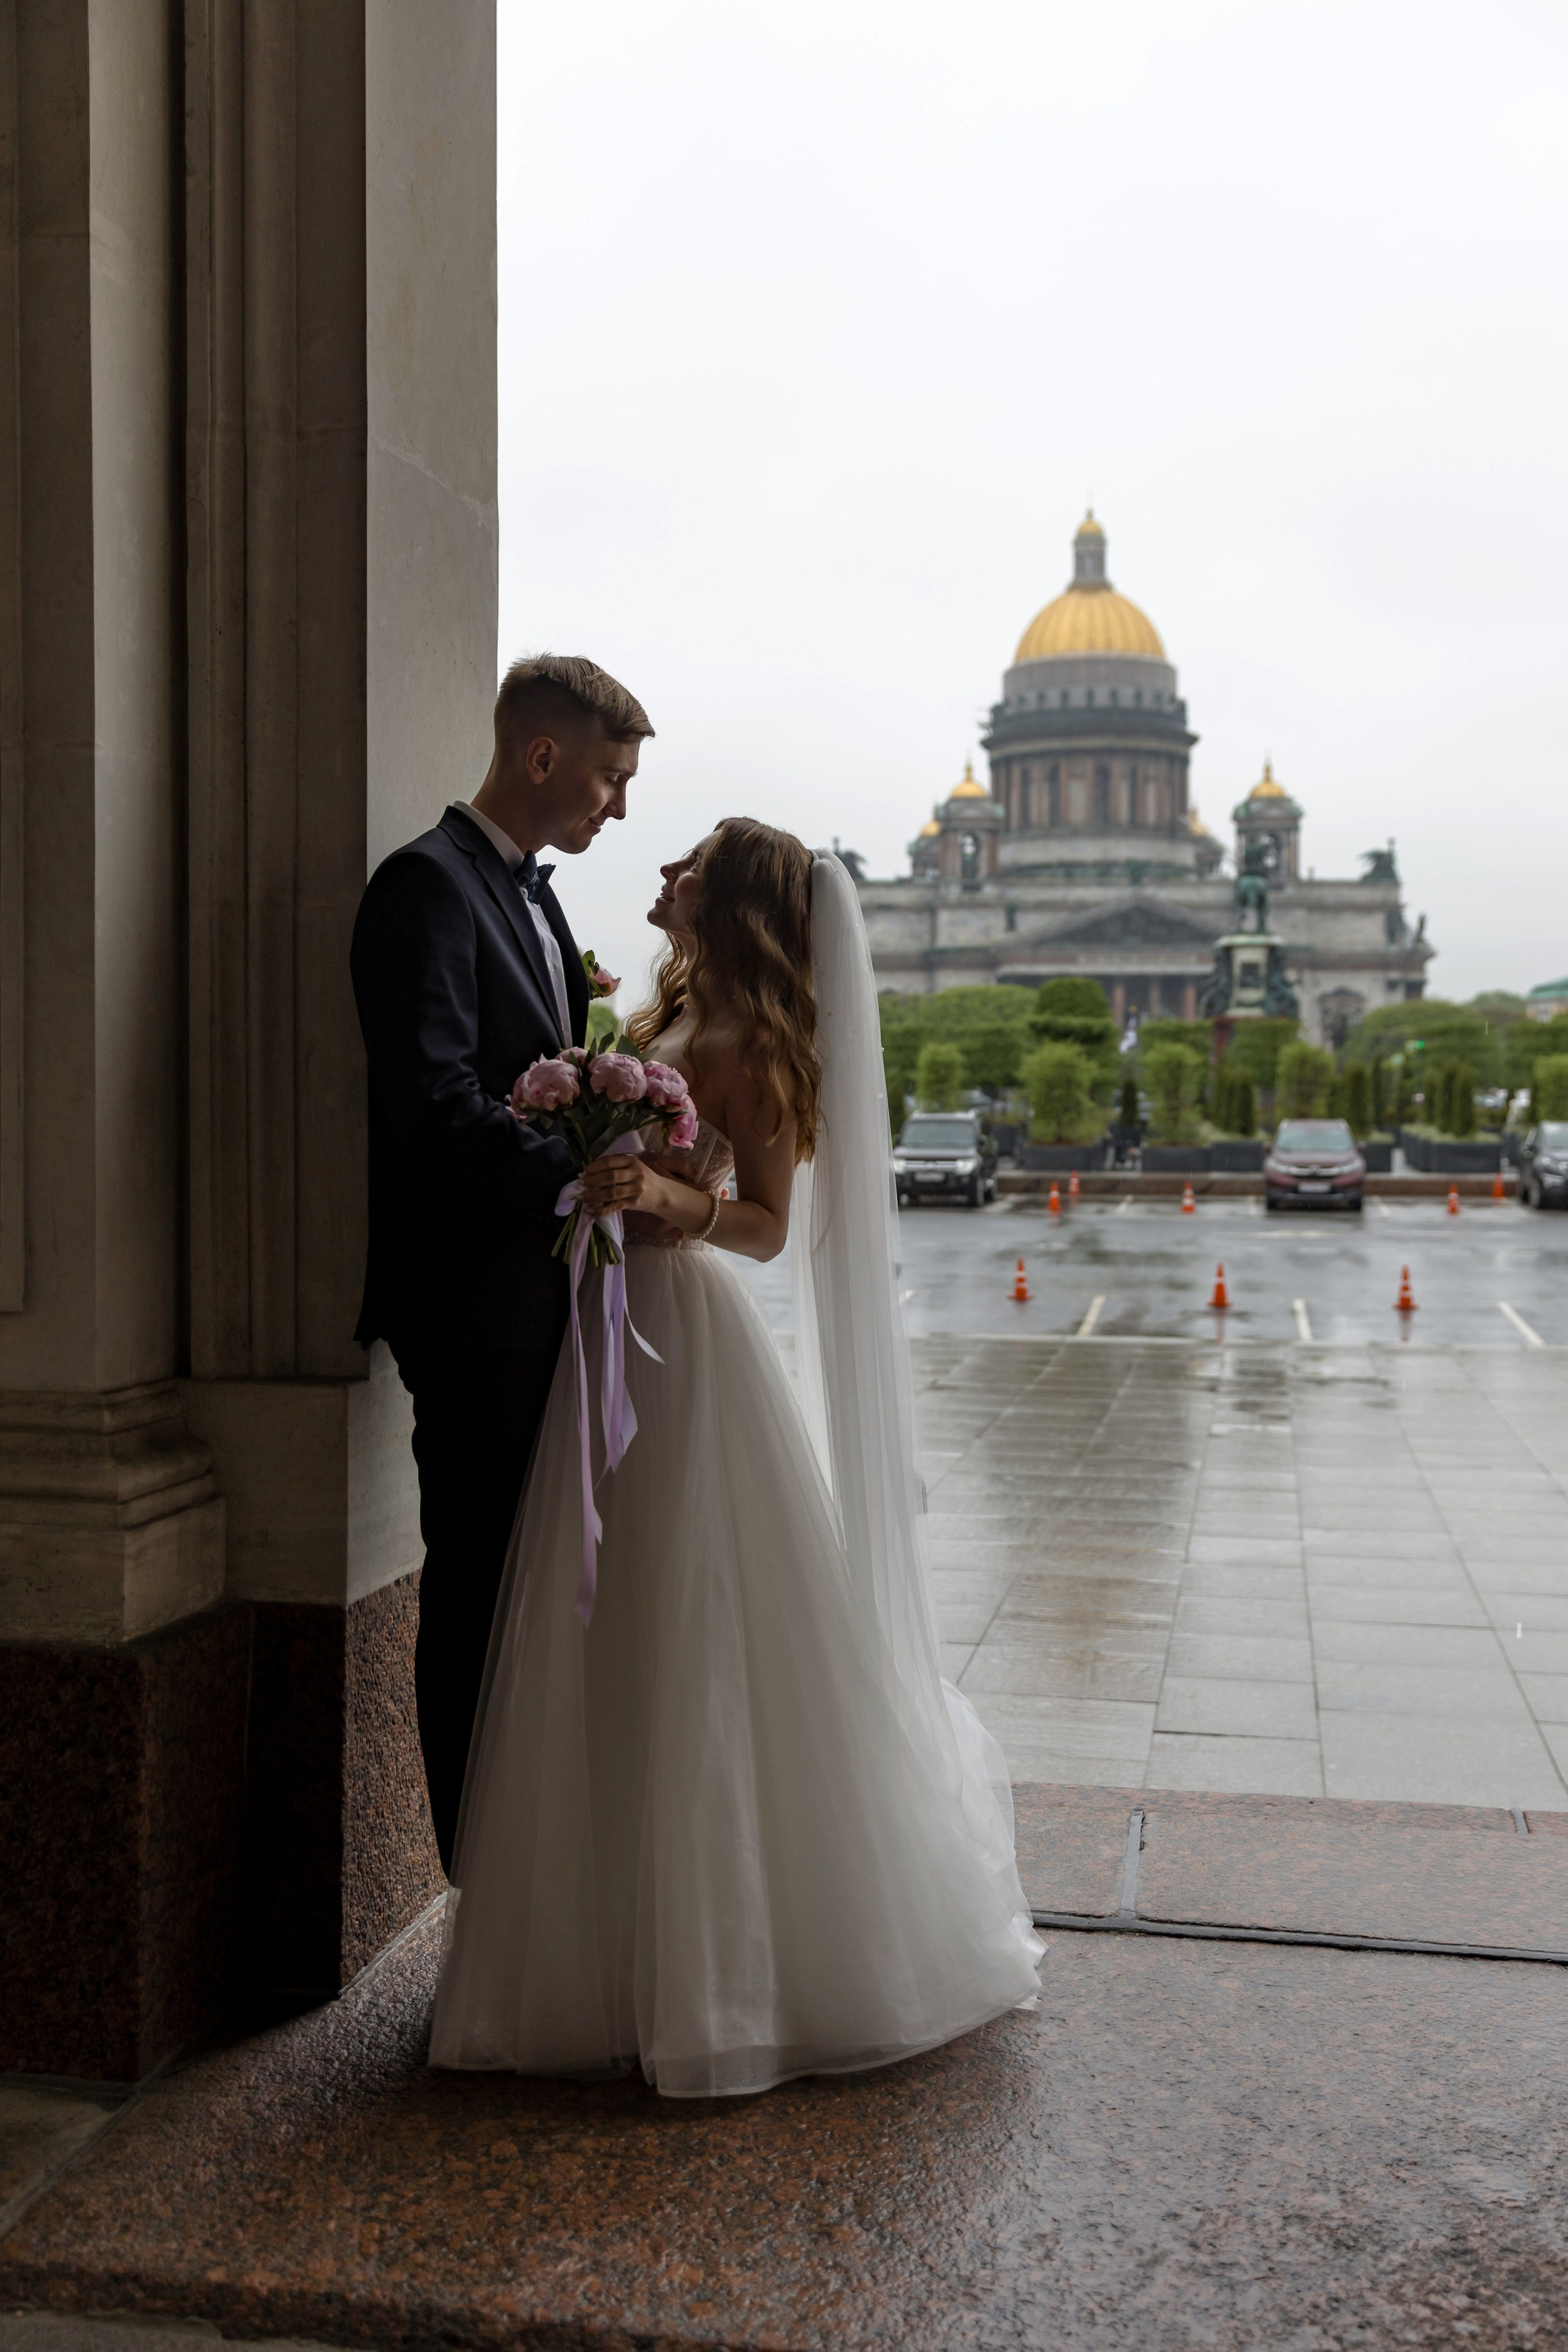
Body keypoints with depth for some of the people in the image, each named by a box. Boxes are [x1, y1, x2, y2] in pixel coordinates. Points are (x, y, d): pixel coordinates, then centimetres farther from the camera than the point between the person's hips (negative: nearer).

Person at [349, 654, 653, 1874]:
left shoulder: (532, 894, 18)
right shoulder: (428, 883, -12)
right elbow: (433, 1098, -23)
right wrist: (584, 1177, -20)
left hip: (545, 1299, 9)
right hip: (475, 1304, -9)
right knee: (475, 1588, 2)